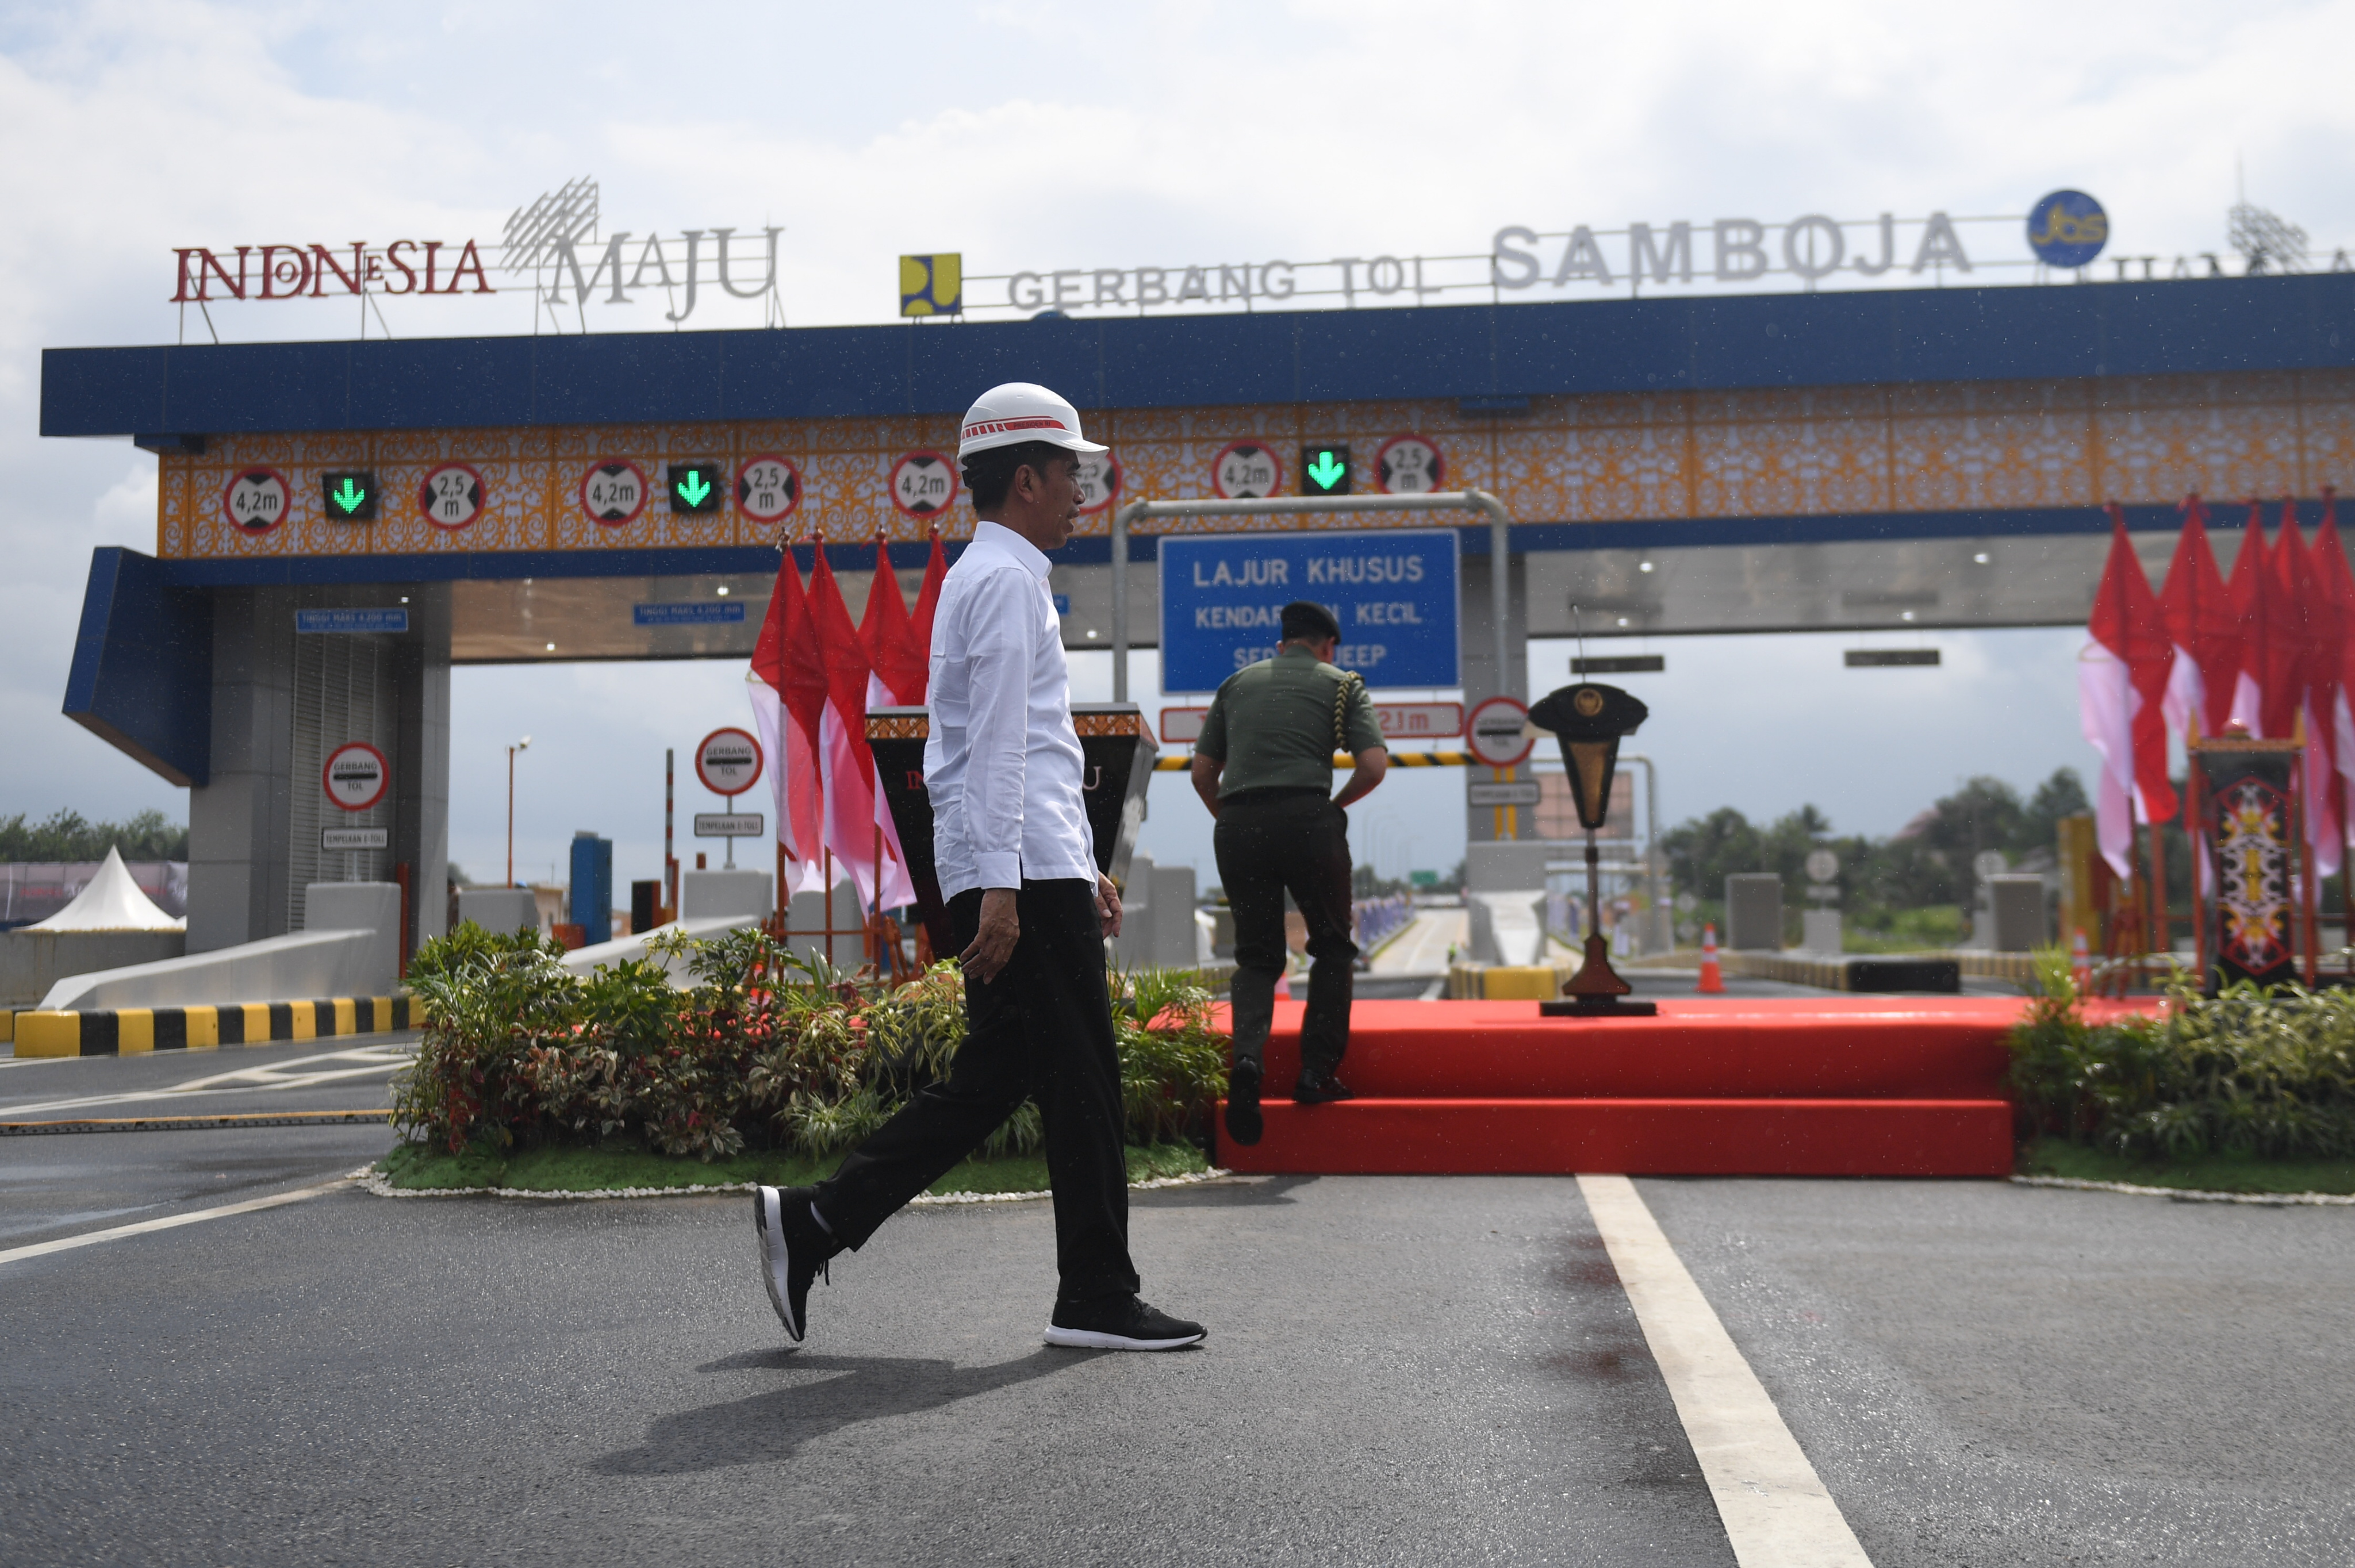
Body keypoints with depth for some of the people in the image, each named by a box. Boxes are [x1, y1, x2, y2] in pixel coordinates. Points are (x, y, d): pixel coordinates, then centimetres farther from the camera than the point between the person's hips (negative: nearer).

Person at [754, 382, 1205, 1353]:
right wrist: (1001, 888, -22)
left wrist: (1082, 867, 28)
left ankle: (812, 1223, 10)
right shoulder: (1007, 580, -8)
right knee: (1081, 1081, -2)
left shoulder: (987, 577, 24)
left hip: (1023, 872, 10)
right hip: (1022, 872, -10)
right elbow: (999, 745, -18)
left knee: (992, 1079, 10)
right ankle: (1097, 1300, 8)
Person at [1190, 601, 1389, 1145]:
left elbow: (1202, 771, 15)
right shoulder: (1340, 684, 13)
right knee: (1332, 946, 16)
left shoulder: (1237, 683, 21)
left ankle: (1248, 1055, -14)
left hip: (1236, 827, 3)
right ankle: (1317, 1072, 11)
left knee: (1257, 956, 11)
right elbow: (1375, 765, 0)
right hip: (1306, 819, -3)